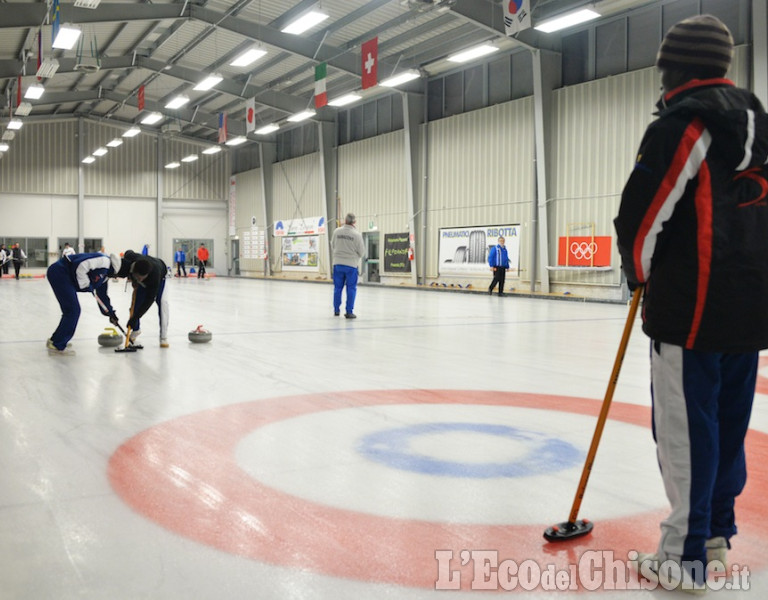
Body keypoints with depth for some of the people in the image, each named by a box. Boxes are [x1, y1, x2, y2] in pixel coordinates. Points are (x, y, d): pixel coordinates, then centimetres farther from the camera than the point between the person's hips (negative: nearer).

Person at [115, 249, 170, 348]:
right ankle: (136, 329, 24)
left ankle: (163, 337, -23)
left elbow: (149, 299, -42)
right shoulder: (130, 258, -39)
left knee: (162, 301, -26)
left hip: (160, 277, -4)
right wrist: (133, 279, -10)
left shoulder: (155, 274, -48)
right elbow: (128, 252, -10)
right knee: (136, 302, -3)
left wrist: (135, 317, -43)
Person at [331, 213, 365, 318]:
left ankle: (336, 310, 22)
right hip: (351, 264, -3)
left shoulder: (337, 231, -4)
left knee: (338, 287, 14)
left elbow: (332, 247, 7)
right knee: (351, 288, 5)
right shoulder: (357, 234, -12)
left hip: (338, 263, 3)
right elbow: (362, 251, -4)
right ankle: (349, 312, 5)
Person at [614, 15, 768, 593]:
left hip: (691, 306, -9)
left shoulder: (681, 125, -12)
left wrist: (639, 272, 4)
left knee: (686, 427, -2)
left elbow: (641, 216, -14)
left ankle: (686, 557, 6)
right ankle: (717, 534, 29)